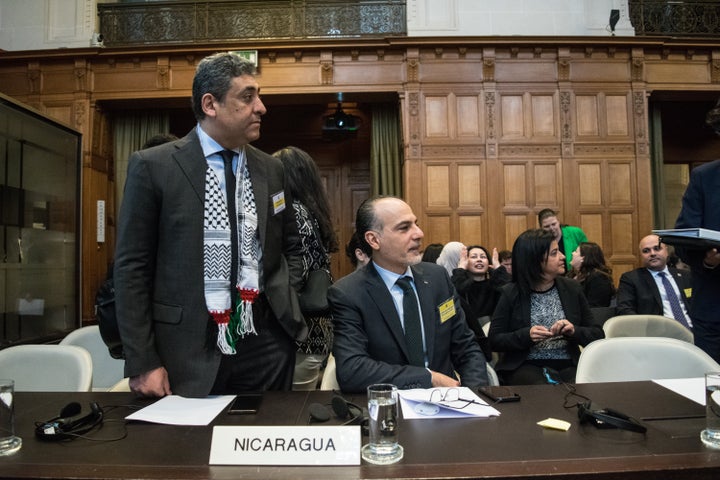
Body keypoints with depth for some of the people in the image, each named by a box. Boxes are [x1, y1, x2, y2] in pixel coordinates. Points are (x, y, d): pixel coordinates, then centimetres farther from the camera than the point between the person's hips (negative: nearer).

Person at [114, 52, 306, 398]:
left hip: (266, 345, 4)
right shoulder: (153, 166, -6)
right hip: (189, 351, -3)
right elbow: (132, 267, -6)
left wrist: (284, 301, 2)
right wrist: (142, 363, -7)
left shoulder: (271, 169, 6)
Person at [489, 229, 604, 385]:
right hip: (526, 367, -2)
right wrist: (526, 335, -17)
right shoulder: (511, 293, 0)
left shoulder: (572, 288, 8)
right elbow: (494, 340, 0)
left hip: (568, 366, 3)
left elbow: (598, 335, 10)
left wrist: (574, 331, -11)